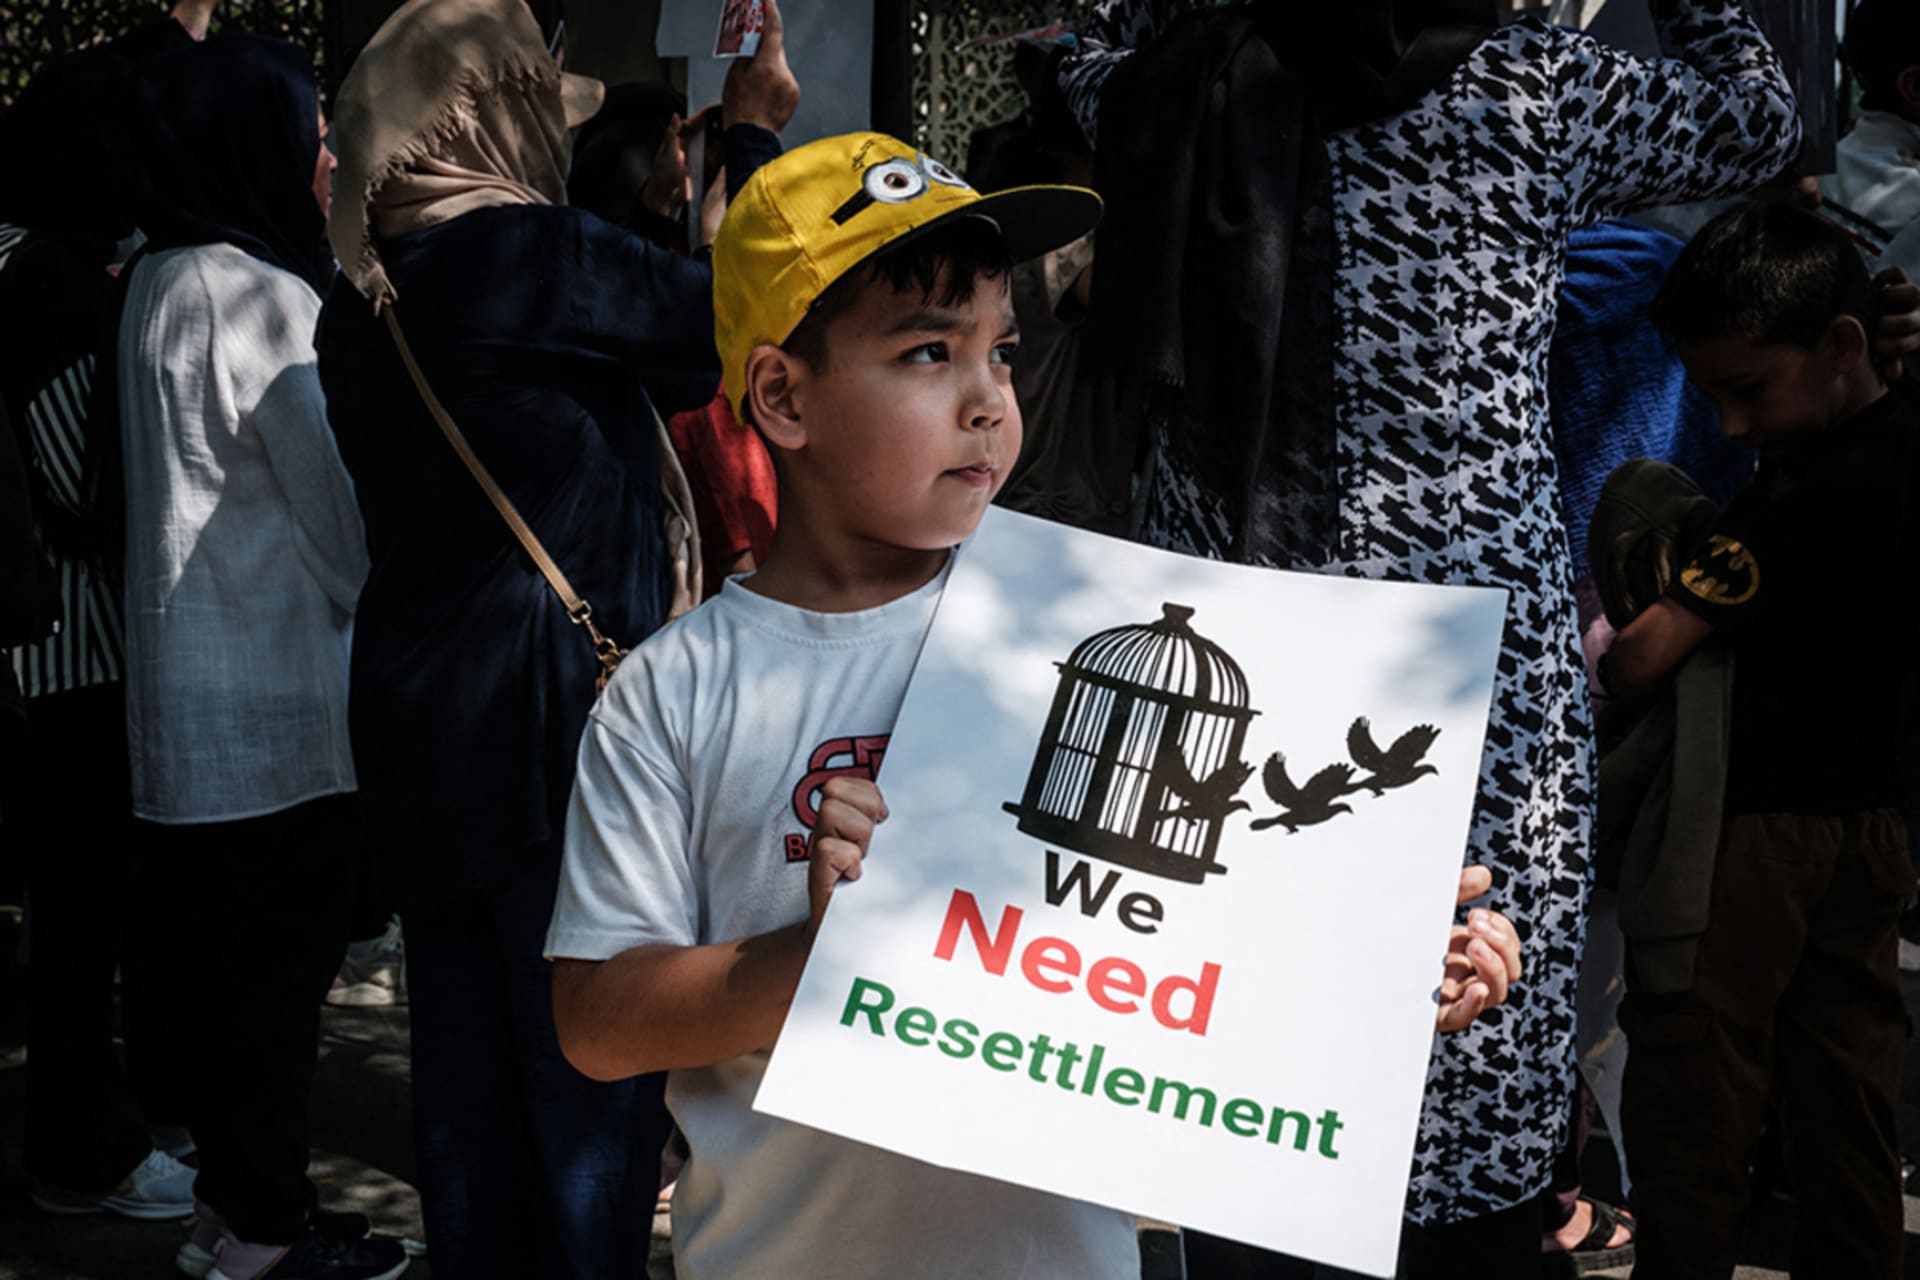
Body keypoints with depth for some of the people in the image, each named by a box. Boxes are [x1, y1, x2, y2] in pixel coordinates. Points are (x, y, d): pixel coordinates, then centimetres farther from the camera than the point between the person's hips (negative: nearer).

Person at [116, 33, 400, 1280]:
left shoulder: (161, 284, 14)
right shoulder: (256, 296, -16)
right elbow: (339, 500, -13)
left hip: (198, 696, 9)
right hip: (278, 696, -9)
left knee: (228, 953, 17)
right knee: (282, 954, 1)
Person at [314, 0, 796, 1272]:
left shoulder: (360, 303, 10)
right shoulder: (524, 250, -15)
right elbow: (736, 309, -9)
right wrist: (756, 129, 5)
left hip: (421, 719, 8)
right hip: (552, 716, -8)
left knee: (468, 1057, 16)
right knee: (592, 1054, 2)